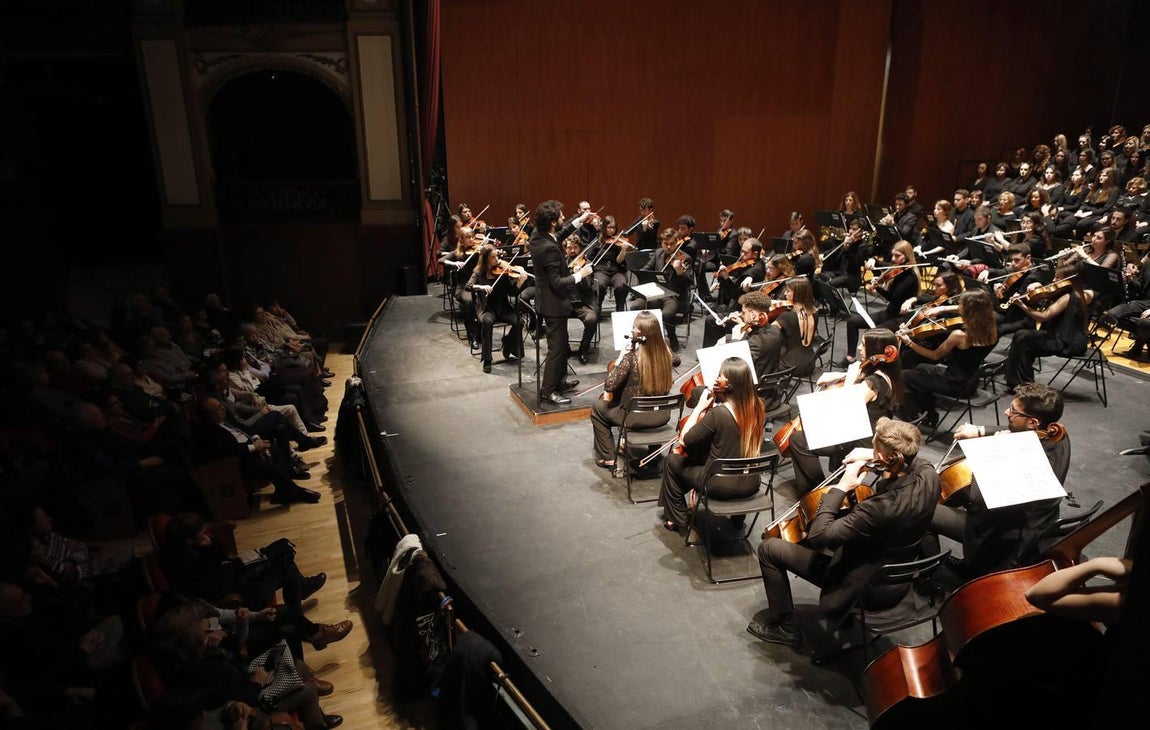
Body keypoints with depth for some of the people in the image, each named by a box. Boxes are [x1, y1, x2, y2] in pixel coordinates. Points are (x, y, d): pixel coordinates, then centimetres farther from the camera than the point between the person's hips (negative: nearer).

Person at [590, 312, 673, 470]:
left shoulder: (631, 356, -24)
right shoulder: (665, 352, -8)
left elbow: (609, 385, -21)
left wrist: (620, 359, -11)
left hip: (637, 418, -5)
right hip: (661, 415, 6)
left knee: (597, 408, 19)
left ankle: (607, 457, 22)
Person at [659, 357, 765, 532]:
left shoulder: (718, 413, -25)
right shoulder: (758, 407, -6)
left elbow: (684, 439, -16)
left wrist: (700, 406, -11)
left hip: (721, 487, -6)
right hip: (751, 485, 6)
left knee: (672, 461, 15)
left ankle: (676, 519, 26)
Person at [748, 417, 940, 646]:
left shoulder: (881, 508, -41)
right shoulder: (928, 474, -19)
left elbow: (816, 537, -33)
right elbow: (909, 460, 8)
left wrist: (840, 488, -27)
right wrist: (874, 457, -8)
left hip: (864, 587, -8)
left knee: (768, 548, 0)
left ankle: (784, 625, 17)